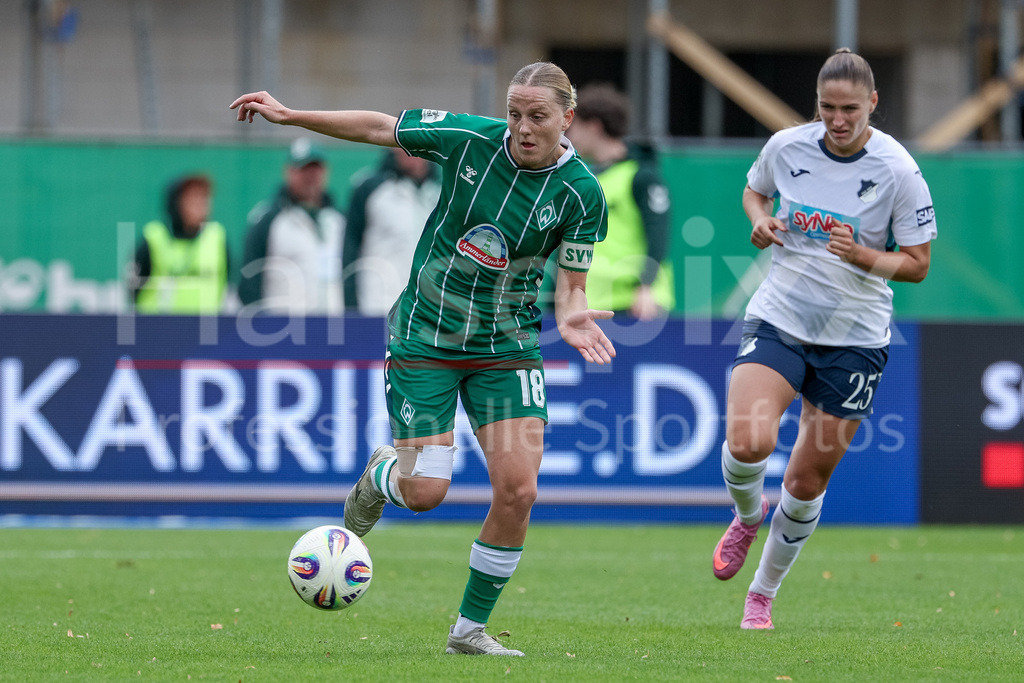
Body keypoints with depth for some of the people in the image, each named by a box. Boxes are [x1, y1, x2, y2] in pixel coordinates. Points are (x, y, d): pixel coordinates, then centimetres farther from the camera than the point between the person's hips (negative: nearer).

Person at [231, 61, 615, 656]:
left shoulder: (582, 193, -12)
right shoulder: (469, 139, -13)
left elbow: (571, 284, -5)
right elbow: (379, 127, 0)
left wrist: (572, 314, -28)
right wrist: (290, 116, -1)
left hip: (508, 346, 1)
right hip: (425, 335, -1)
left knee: (518, 490, -10)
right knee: (426, 493, -7)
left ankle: (470, 629, 8)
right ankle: (381, 475, 33)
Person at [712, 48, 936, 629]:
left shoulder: (898, 171, -12)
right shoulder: (787, 147, -4)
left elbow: (917, 264, -5)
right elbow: (754, 190, 18)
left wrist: (861, 256, -24)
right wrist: (761, 220, -5)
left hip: (855, 336, -1)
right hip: (779, 319, 1)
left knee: (809, 480, 5)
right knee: (748, 441, -22)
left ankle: (763, 595, 26)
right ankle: (748, 516, 14)